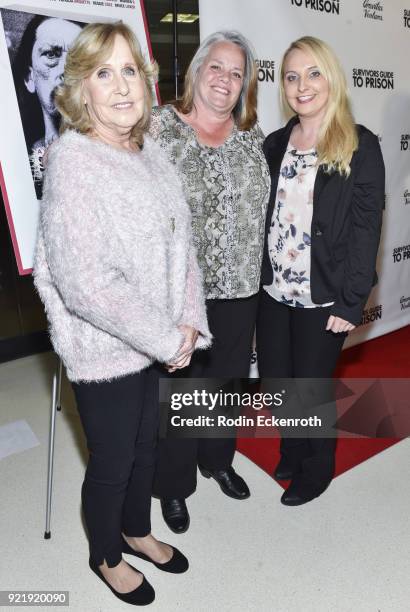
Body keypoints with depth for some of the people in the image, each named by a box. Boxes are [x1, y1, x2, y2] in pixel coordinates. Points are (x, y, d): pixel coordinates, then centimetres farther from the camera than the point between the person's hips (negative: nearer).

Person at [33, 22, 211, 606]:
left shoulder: (149, 152, 4)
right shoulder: (72, 160, -18)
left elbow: (181, 242, 6)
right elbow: (84, 284, -26)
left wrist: (189, 323, -5)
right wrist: (168, 339, -19)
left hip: (156, 342, 7)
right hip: (104, 349, -6)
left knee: (145, 445, 23)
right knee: (112, 461, 14)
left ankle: (137, 532, 52)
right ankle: (106, 557, 45)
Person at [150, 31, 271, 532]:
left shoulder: (251, 133, 7)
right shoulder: (159, 126, -7)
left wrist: (256, 268, 13)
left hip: (240, 286, 5)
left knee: (229, 379, 19)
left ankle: (217, 459, 46)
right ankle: (173, 484, 34)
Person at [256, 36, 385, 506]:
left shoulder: (360, 146, -6)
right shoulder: (274, 144, 8)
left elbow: (366, 228, -9)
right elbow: (261, 217, 7)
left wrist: (352, 302, -14)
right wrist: (257, 280, 3)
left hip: (323, 297, -4)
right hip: (273, 291, 5)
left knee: (311, 386, 9)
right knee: (274, 382, 15)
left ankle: (316, 469, 38)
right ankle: (293, 450, 44)